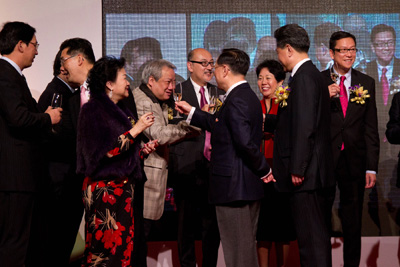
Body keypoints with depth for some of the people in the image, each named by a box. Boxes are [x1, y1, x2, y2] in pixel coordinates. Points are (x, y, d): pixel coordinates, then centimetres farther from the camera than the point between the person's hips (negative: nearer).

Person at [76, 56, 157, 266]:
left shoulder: (120, 110, 17)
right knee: (104, 249, -10)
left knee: (123, 249, 3)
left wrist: (141, 150, 7)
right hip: (103, 190, -8)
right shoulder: (93, 109, -7)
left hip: (123, 189, 8)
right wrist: (135, 130, -14)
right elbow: (105, 151, -16)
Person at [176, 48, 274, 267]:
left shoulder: (236, 100, -19)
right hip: (250, 185, 10)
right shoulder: (248, 96, 13)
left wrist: (264, 169, -14)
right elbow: (221, 125, 25)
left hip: (233, 186, -10)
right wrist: (192, 112, 30)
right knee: (247, 248, 17)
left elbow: (245, 141, -27)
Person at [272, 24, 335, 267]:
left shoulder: (303, 77, -14)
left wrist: (296, 169, -19)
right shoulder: (314, 74, 17)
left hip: (306, 176, -10)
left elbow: (304, 127, -21)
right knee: (318, 237, 14)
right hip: (318, 174, 10)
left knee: (311, 240, -7)